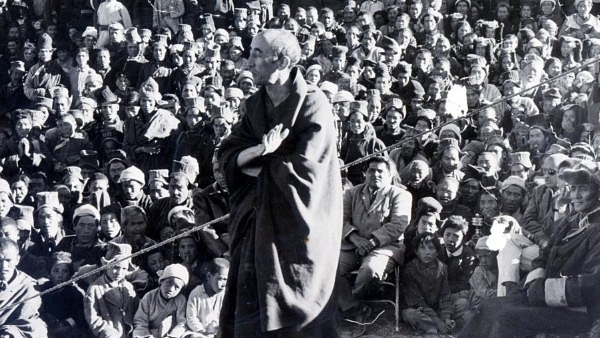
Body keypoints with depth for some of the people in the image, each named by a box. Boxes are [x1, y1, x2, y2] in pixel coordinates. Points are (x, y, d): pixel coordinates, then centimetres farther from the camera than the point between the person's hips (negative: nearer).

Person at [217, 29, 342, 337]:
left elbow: (303, 169, -17)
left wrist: (258, 161, -3)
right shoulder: (256, 105, 8)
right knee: (249, 313, 6)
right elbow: (227, 156, 2)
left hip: (296, 224, -6)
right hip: (258, 221, 6)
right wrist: (260, 150, -17)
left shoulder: (312, 105, -12)